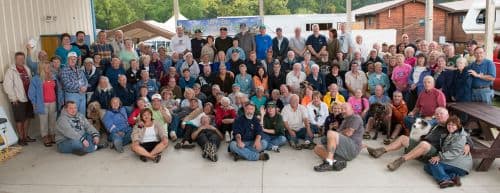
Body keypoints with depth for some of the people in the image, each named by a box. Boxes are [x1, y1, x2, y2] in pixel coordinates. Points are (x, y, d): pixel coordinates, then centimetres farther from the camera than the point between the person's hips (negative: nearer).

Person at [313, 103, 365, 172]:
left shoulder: (356, 118, 4)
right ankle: (335, 161, -30)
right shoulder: (344, 121, 31)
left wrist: (338, 133, 7)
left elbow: (348, 133, -9)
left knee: (331, 133, -30)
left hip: (353, 148, -9)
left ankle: (329, 163, -38)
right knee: (317, 148, -4)